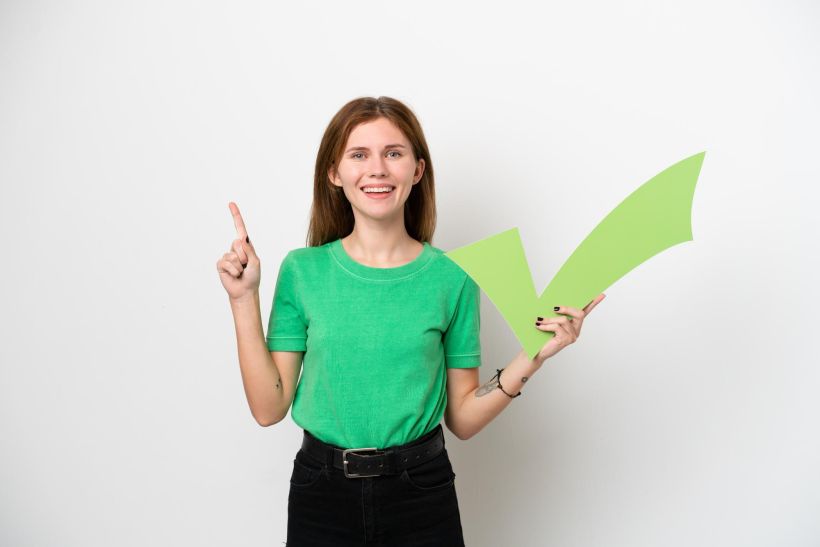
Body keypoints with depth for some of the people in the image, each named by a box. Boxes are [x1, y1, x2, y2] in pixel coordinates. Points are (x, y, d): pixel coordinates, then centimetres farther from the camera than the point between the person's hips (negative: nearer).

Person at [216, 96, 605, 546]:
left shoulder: (451, 278, -6)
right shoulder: (302, 271, -5)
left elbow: (462, 418, -1)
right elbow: (269, 408, -6)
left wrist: (533, 355, -12)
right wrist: (244, 299, -10)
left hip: (422, 496, 0)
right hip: (321, 493, 1)